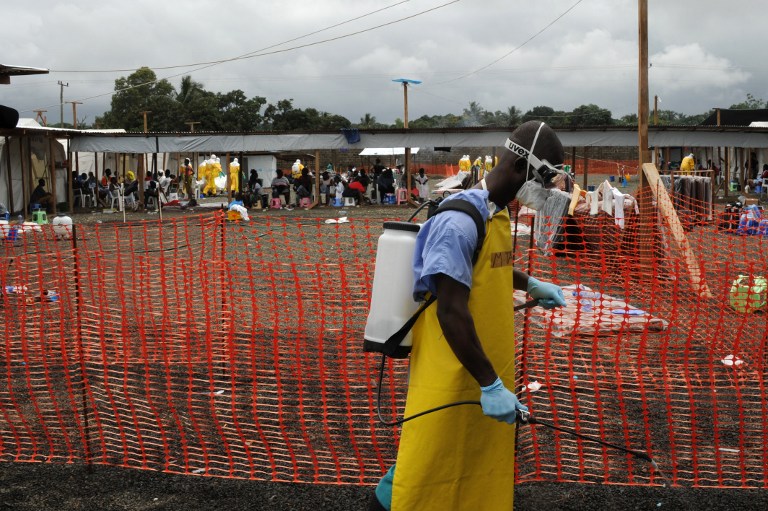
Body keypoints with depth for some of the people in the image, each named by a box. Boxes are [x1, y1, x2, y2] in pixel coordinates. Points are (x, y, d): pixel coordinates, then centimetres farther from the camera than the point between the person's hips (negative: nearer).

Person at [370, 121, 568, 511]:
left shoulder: (498, 214, 8)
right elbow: (451, 314, -25)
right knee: (427, 478, 3)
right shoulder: (459, 221, -22)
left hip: (490, 376, 9)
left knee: (484, 472, 18)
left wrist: (530, 285, 27)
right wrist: (490, 384, -24)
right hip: (453, 379, -9)